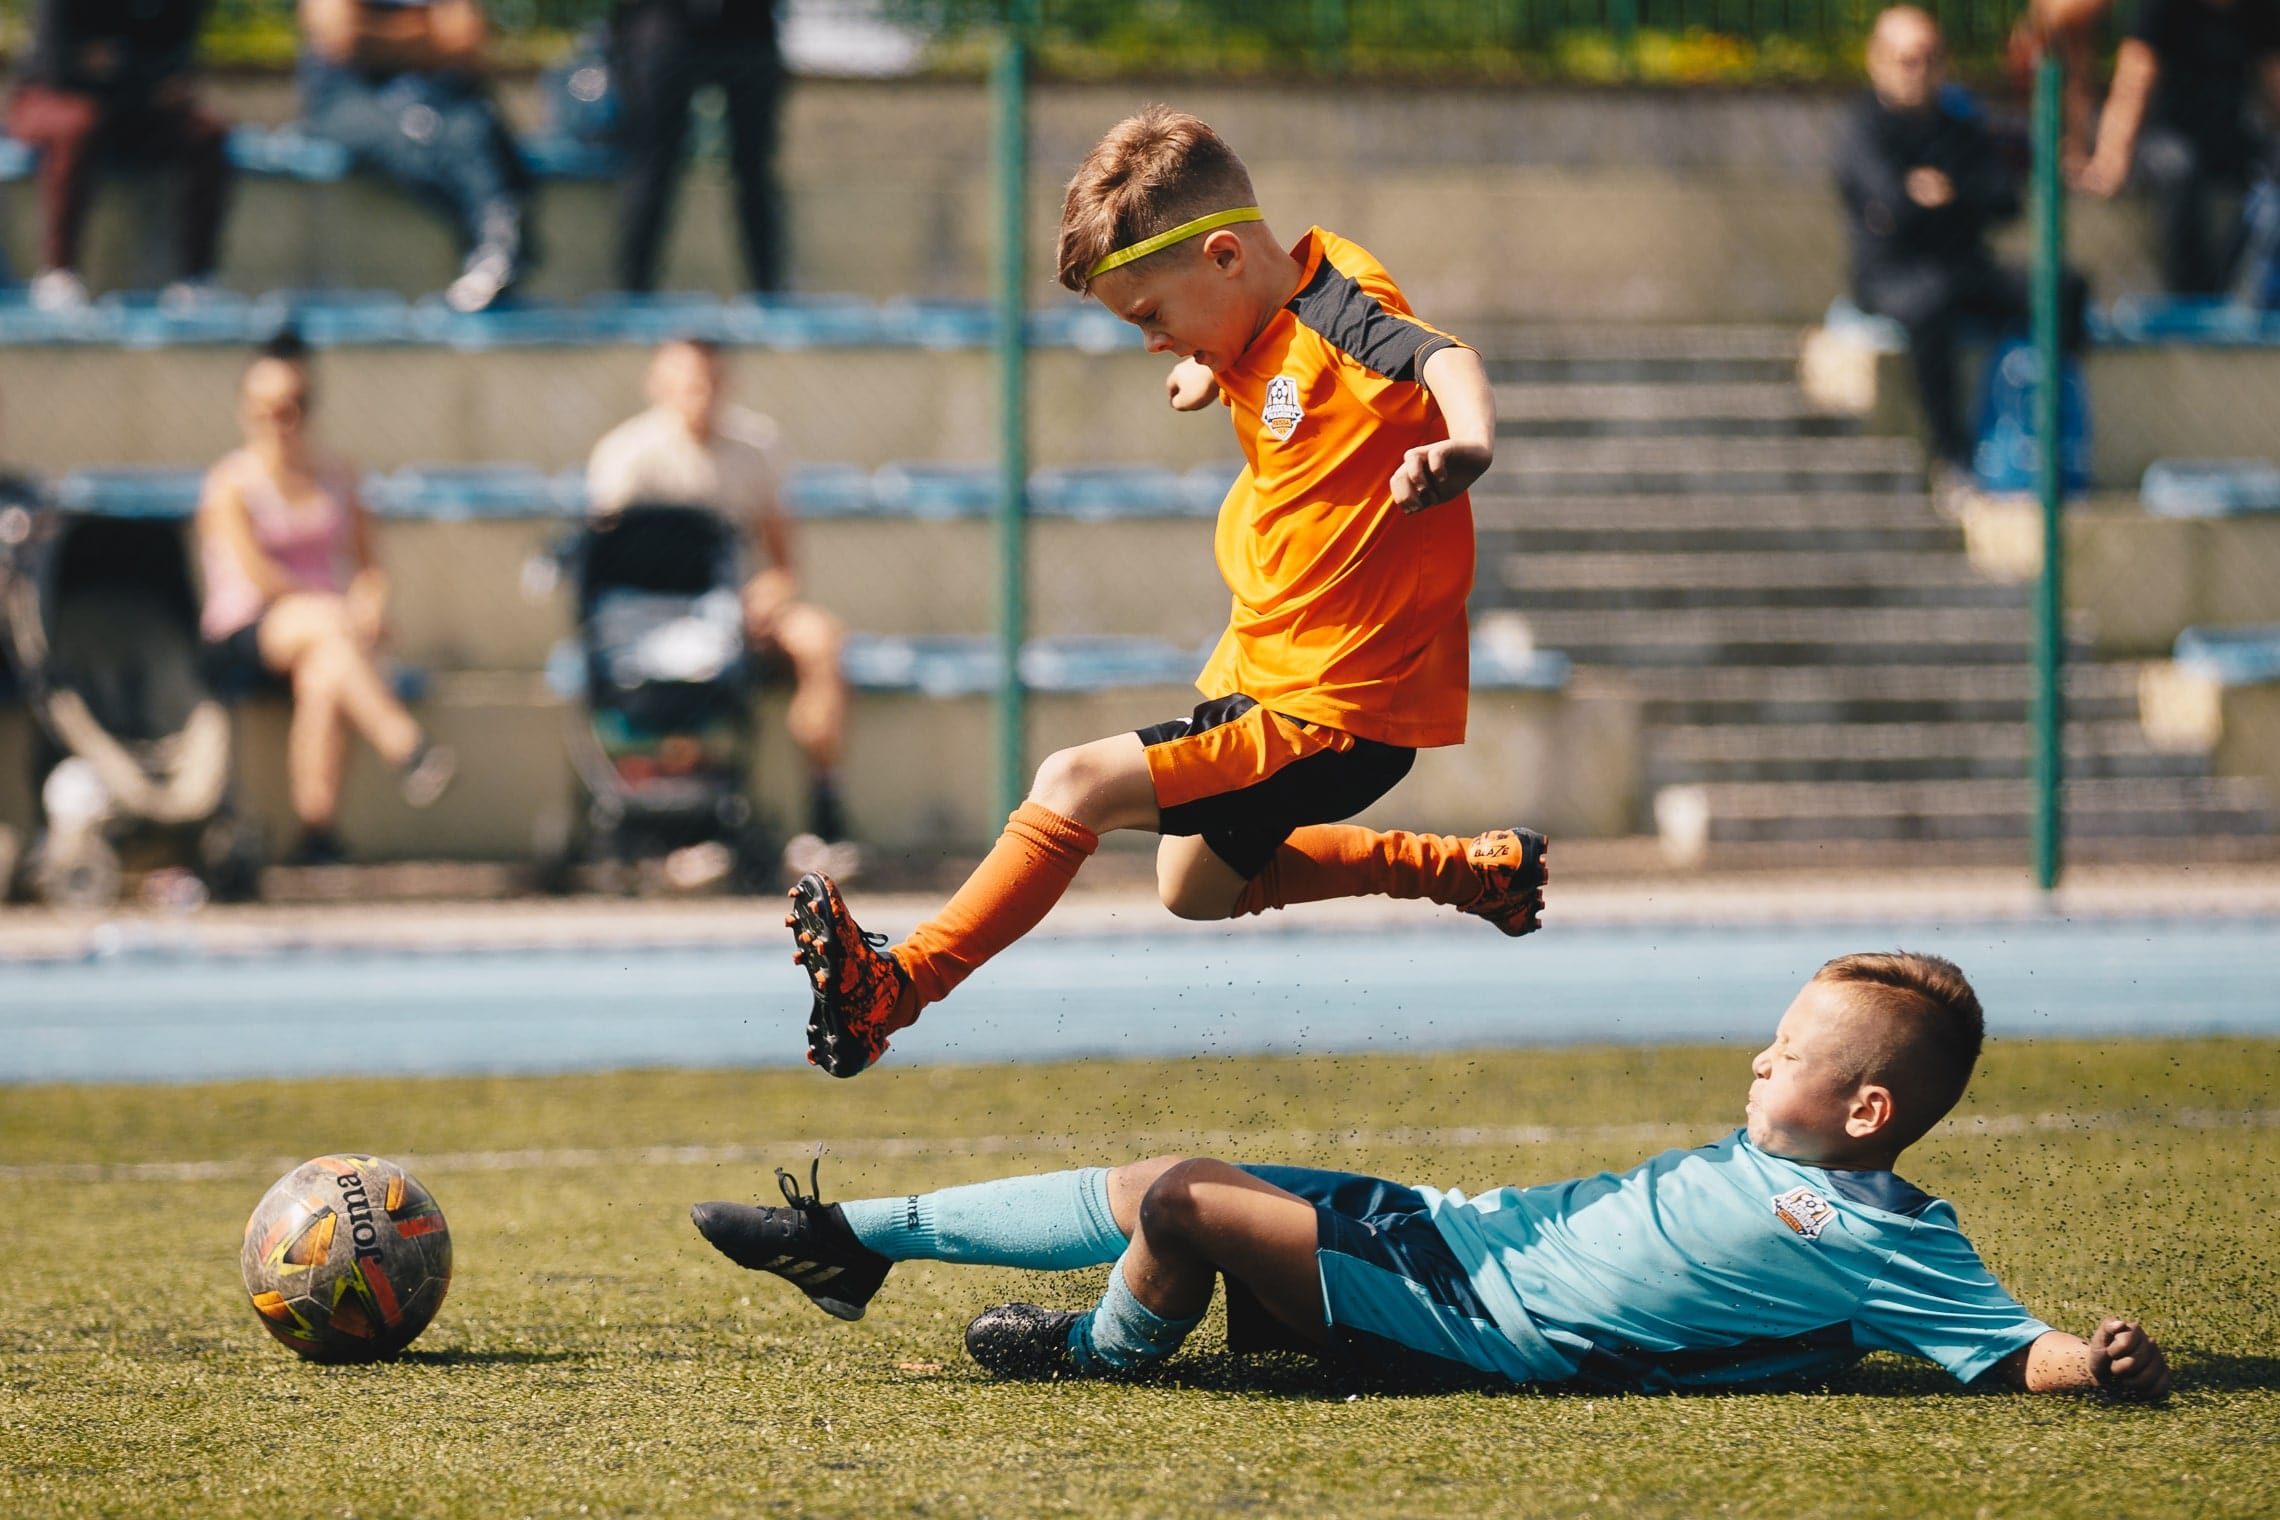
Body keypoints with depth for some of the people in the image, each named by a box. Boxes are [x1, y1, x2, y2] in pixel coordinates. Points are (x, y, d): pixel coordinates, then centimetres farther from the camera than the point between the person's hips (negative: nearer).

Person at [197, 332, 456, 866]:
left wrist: (371, 603, -10)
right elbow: (255, 572, -11)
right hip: (244, 638, -3)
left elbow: (366, 564, 14)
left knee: (323, 676, -35)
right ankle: (405, 747, -50)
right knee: (324, 619, -36)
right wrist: (338, 609, -17)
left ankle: (317, 831, -39)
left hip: (324, 636, 3)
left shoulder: (337, 479, 15)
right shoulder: (230, 485, 1)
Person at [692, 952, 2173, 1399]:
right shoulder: (1778, 1157, 11)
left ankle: (1109, 1350, 20)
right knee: (1163, 1185, 10)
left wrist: (2100, 1361, -39)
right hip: (1467, 1230, 9)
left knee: (1178, 1203, -13)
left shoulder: (1889, 1245, -14)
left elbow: (2012, 1349, -22)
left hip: (1481, 1326, -9)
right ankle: (853, 1240, 23)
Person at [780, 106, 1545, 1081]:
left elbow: (1447, 359, -47)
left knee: (1077, 784, -23)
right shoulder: (1264, 327, 3)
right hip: (1262, 673, 11)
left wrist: (1466, 442, -65)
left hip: (1333, 716, -11)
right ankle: (1478, 871, 37)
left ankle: (893, 991, -17)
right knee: (1196, 888, 29)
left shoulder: (1341, 314, -25)